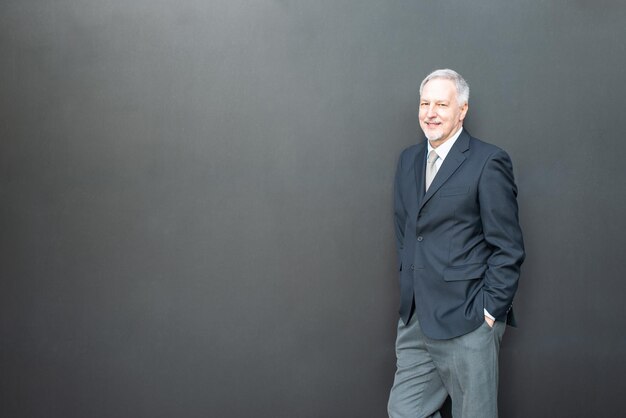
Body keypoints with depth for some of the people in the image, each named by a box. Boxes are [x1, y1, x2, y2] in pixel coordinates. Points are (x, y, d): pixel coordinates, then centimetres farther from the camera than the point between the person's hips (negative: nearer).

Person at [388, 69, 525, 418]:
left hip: (467, 324, -6)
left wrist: (490, 311, -12)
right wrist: (411, 291, 12)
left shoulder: (488, 162, -10)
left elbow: (508, 249, -11)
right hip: (415, 323, 7)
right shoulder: (409, 159, 12)